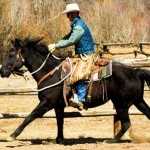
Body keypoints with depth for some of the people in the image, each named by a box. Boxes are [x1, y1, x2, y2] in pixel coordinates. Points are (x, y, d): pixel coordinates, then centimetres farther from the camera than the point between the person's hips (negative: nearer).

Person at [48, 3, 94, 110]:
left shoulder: (79, 26, -15)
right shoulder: (76, 25, 17)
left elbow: (71, 41, -19)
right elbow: (67, 37, 18)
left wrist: (56, 46, -13)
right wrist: (55, 45, 6)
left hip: (86, 55, -11)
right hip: (81, 54, 11)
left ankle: (80, 98, -33)